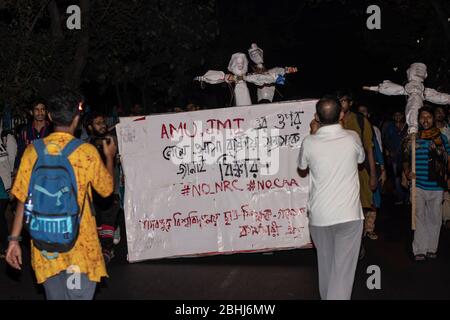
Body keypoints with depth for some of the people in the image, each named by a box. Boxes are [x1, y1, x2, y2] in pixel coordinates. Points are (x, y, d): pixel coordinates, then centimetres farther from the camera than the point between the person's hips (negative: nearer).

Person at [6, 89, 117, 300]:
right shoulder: (87, 152, -9)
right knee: (79, 295, 5)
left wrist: (14, 239, 5)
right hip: (80, 245, -3)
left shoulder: (33, 151, -3)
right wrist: (109, 157, 21)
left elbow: (23, 199, -2)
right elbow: (106, 189, 5)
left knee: (54, 296, 18)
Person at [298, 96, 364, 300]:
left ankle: (326, 297, 35)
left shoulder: (309, 143, -7)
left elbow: (302, 171, 14)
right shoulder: (352, 138, -6)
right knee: (343, 270, -1)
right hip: (349, 214, -1)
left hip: (320, 216, 2)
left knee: (325, 265, 20)